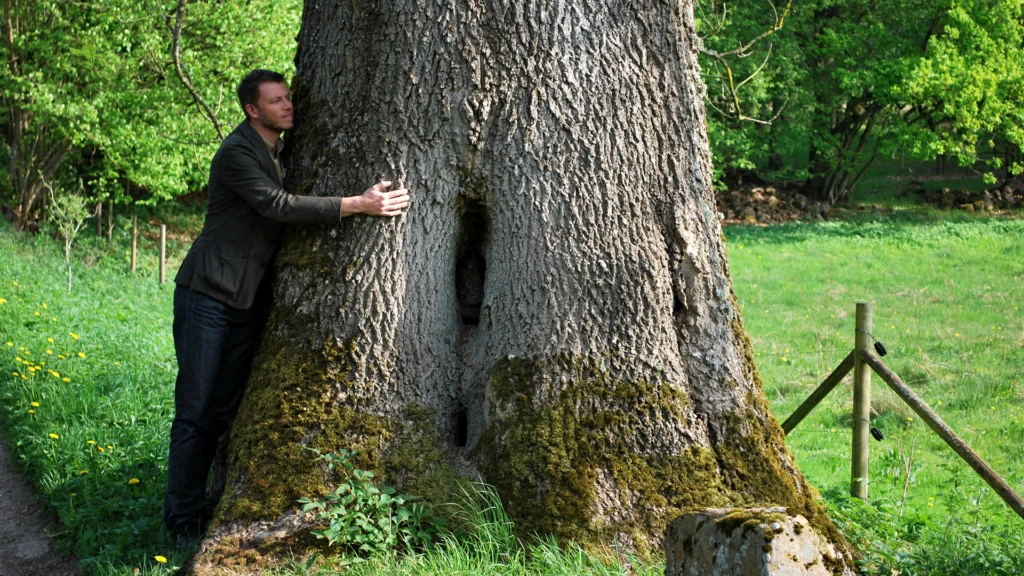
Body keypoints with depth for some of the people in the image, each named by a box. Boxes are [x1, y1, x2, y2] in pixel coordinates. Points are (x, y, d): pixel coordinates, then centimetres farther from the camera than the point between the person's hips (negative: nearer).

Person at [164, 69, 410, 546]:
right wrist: (358, 205, -29)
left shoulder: (282, 153, 14)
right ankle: (182, 516, 1)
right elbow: (279, 205, -25)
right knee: (195, 411, -5)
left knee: (224, 410, 9)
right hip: (209, 294, -8)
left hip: (249, 301, 8)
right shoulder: (237, 153, -14)